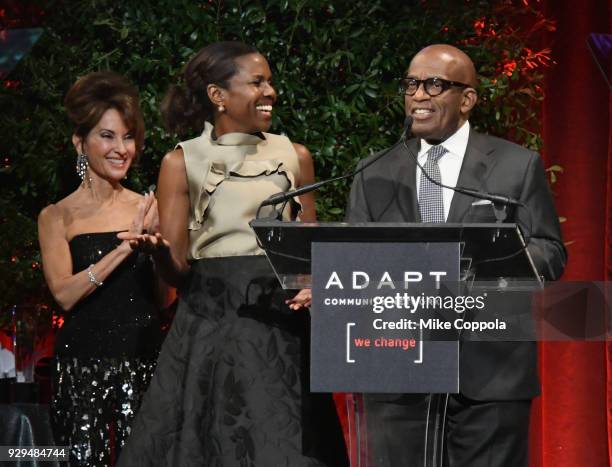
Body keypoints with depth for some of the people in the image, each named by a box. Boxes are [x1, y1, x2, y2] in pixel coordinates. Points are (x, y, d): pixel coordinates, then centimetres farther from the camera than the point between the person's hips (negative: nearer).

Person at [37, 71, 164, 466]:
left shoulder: (148, 209, 8)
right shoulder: (58, 217, 3)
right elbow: (65, 294, -10)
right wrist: (126, 246, -15)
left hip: (143, 359, 2)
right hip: (83, 364, -1)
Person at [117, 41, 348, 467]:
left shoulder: (294, 157, 10)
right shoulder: (182, 162, 2)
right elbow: (177, 269, 1)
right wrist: (158, 251, -21)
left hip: (281, 326, 2)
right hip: (210, 329, -2)